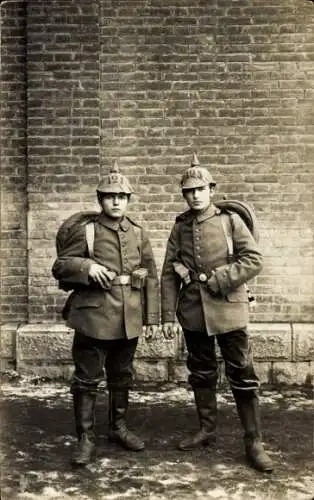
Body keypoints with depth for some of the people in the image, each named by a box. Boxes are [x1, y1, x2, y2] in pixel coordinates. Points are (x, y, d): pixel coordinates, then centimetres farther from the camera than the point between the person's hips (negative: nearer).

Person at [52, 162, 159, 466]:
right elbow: (59, 267, -1)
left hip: (129, 319, 4)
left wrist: (152, 318, 5)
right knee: (87, 379, 1)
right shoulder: (86, 232, -2)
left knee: (122, 377, 16)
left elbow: (151, 278, 8)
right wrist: (86, 267, -20)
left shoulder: (139, 234, 7)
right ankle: (86, 438, 13)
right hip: (94, 317, -3)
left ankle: (118, 428, 32)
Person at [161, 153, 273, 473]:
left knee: (242, 374, 1)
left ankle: (253, 442, 11)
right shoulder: (180, 228, 6)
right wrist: (168, 316, 0)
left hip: (227, 310, -3)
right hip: (193, 312, 3)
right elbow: (168, 275, 6)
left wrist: (216, 280, -15)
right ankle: (207, 430, 29)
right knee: (201, 373, 14)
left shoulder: (231, 220, -2)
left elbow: (253, 260, -10)